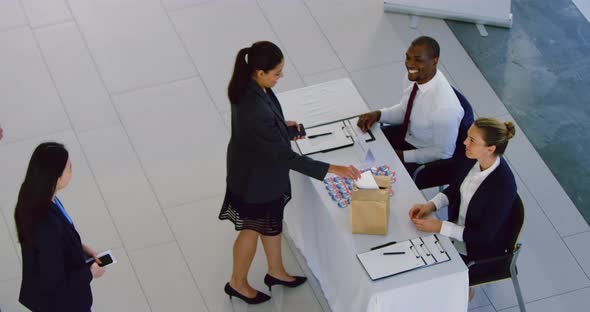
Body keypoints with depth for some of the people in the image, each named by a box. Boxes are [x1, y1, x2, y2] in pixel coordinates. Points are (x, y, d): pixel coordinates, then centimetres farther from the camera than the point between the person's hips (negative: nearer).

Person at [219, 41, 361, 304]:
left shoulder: (247, 85, -15)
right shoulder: (257, 112, -42)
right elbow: (286, 157, -34)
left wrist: (283, 125, -1)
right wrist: (333, 169, -31)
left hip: (257, 165, 8)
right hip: (256, 176, -8)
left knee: (272, 221, 28)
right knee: (253, 229, 18)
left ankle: (276, 272, 52)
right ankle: (238, 283, 43)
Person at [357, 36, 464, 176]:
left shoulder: (444, 107, -36)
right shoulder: (413, 77, -14)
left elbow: (443, 152, -22)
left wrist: (403, 156, -19)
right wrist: (378, 114, -11)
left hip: (426, 159, -7)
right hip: (405, 133, 7)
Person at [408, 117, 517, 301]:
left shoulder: (503, 186, -33)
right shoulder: (474, 160, -13)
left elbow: (483, 236, -26)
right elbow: (454, 189, 7)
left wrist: (439, 227, -27)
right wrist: (431, 205, -10)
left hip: (480, 252, -7)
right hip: (457, 231, 7)